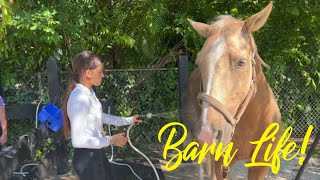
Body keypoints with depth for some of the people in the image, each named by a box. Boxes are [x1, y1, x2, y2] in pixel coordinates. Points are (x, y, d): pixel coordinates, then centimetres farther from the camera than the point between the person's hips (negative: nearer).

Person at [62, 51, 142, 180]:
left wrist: (128, 120, 24)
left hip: (96, 154, 10)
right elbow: (78, 140, -29)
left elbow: (101, 117, 20)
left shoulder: (89, 93, 4)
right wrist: (110, 140, -22)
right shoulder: (80, 98, -26)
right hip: (86, 158, -10)